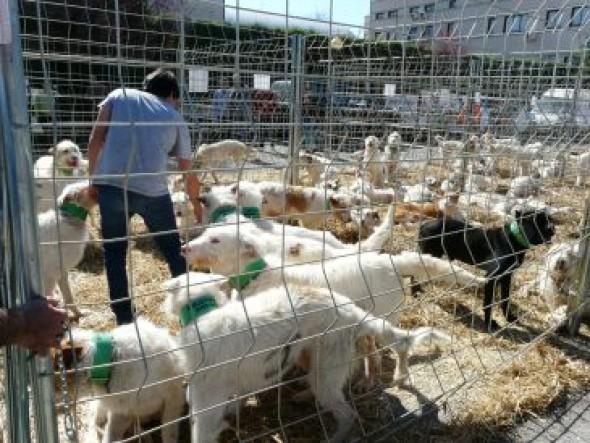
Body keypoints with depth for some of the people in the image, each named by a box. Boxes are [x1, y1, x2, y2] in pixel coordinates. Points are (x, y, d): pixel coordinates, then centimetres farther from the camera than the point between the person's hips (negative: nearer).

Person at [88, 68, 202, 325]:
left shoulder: (119, 95, 21)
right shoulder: (175, 118, 21)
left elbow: (95, 141, 8)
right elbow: (189, 175, 27)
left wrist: (92, 178, 17)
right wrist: (197, 206, 40)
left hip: (110, 184, 1)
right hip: (152, 190, 0)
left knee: (114, 255, 17)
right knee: (174, 253, 19)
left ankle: (125, 320, 22)